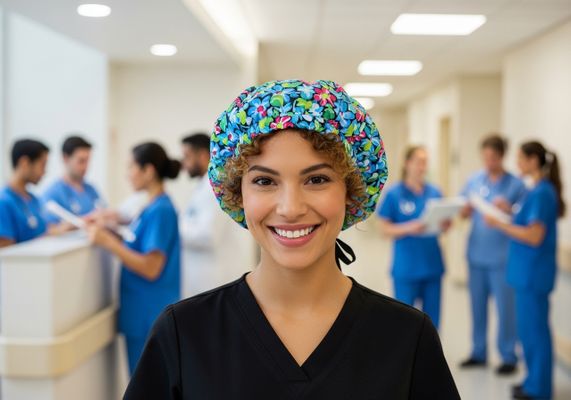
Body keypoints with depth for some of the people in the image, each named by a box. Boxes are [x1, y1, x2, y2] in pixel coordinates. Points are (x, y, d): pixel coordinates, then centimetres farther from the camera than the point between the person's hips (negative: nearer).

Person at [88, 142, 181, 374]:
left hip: (149, 314, -9)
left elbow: (151, 268, -23)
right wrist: (106, 230, 5)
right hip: (142, 312, 9)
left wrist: (108, 241, -22)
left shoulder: (160, 211, -18)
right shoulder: (153, 207, 10)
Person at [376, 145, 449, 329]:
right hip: (406, 269, -4)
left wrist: (445, 224, -10)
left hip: (432, 266, 4)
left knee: (432, 320, 10)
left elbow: (443, 225, 13)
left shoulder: (434, 192, 6)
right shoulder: (394, 194, -4)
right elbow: (385, 228, -5)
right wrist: (409, 228, -21)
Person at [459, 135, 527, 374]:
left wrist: (508, 210, -23)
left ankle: (509, 356, 15)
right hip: (476, 254, 4)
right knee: (477, 306, 14)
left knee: (505, 308, 1)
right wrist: (465, 209, -11)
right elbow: (464, 213, 10)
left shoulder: (516, 184, -5)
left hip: (502, 258, -4)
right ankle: (479, 353, 27)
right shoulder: (474, 181, 7)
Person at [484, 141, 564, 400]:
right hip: (529, 270, 10)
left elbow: (535, 236, -22)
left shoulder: (541, 193, -18)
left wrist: (499, 224, -17)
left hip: (533, 272, -10)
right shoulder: (541, 190, 11)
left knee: (534, 327, 0)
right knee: (530, 327, 16)